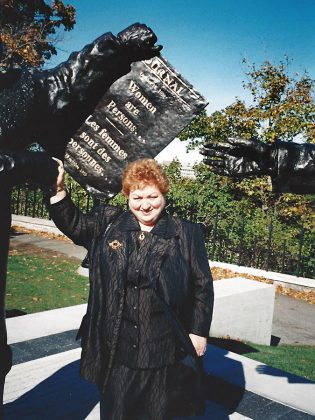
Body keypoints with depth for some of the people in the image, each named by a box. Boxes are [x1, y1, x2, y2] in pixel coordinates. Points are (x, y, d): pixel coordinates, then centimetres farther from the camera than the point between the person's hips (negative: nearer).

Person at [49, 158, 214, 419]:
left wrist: (199, 331, -2)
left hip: (162, 346, -1)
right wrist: (58, 190, -3)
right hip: (115, 343, 2)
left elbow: (202, 285, -1)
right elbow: (74, 226, 11)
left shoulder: (186, 234, -5)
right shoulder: (108, 223, 1)